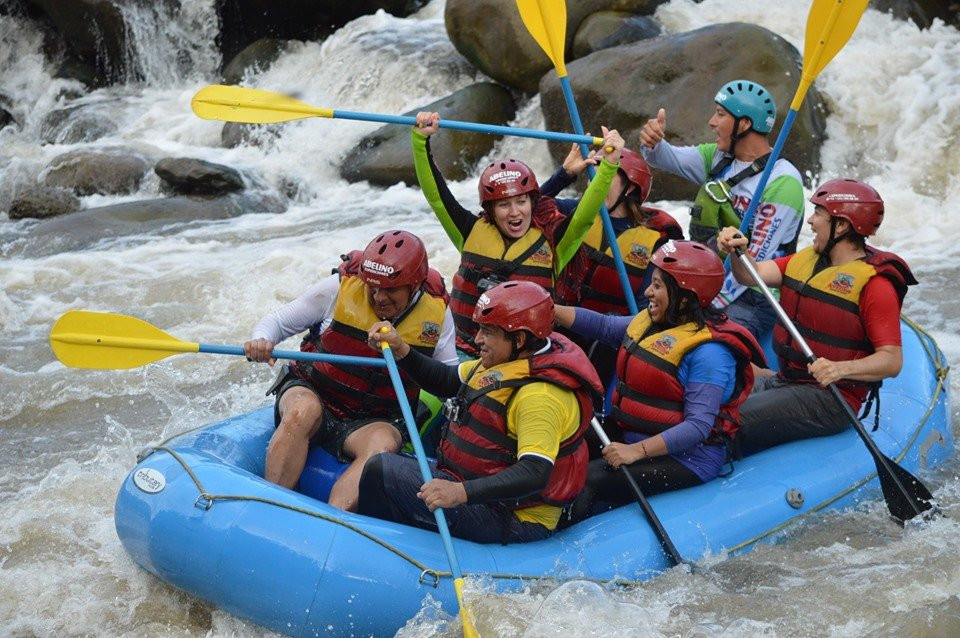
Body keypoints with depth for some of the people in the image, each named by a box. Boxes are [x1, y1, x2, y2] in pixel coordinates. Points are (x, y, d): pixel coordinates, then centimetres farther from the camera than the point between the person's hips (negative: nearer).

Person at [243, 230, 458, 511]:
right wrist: (261, 340, -23)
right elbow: (277, 321, -1)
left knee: (383, 444, -34)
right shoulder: (339, 287, -10)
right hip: (310, 392, -1)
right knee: (303, 411, -37)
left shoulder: (437, 311, -3)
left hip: (372, 421, 1)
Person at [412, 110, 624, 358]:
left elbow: (585, 215, -9)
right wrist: (420, 139, -2)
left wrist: (608, 165, -19)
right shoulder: (473, 233, 7)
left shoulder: (550, 242, 3)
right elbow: (435, 193, 5)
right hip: (468, 354, 1)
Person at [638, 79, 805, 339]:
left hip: (752, 298, -7)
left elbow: (756, 260, -18)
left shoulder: (783, 181, -15)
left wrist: (712, 306, -20)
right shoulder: (717, 158, 10)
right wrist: (653, 143, -26)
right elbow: (671, 158, -2)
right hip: (710, 286, 8)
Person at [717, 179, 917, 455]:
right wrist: (737, 251, -17)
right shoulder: (806, 259, 12)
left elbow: (892, 361, -18)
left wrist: (840, 369, -34)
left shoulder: (874, 283, -14)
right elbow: (752, 275, 4)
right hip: (784, 381, 8)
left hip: (831, 399, -8)